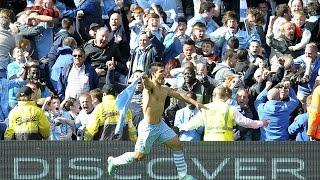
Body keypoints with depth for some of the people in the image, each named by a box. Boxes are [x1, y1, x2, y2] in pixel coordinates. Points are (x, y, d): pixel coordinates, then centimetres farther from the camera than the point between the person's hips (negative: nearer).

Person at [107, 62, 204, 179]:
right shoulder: (150, 86, -18)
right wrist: (144, 77, -67)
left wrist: (195, 103, 10)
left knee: (177, 145, 2)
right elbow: (146, 82, -43)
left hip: (160, 125, 8)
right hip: (148, 127, -8)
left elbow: (180, 96, 18)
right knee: (139, 156, 3)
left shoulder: (165, 90, 7)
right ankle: (113, 162, 26)